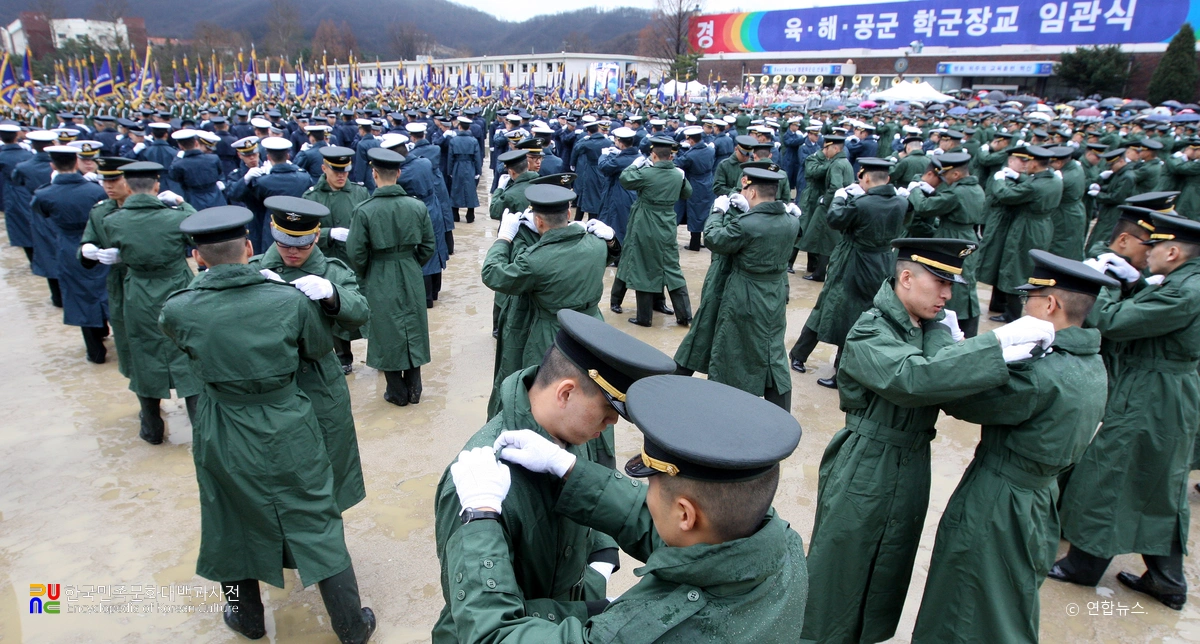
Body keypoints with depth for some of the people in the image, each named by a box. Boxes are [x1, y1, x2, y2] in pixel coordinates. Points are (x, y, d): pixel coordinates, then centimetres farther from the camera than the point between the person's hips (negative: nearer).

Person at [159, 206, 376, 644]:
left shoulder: (178, 310, -14)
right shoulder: (291, 299, -16)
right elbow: (320, 349, 2)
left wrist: (205, 280, 14)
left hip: (224, 438, 1)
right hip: (289, 430, -1)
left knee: (235, 523, 24)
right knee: (318, 526, 13)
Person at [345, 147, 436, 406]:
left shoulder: (364, 211, -16)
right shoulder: (417, 206, -7)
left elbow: (356, 254, -12)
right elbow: (429, 247, 0)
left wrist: (365, 275, 7)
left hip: (379, 281, -3)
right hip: (411, 278, 3)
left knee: (387, 333, 11)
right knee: (413, 330, 16)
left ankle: (397, 392, 22)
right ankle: (414, 388, 26)